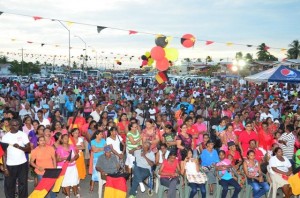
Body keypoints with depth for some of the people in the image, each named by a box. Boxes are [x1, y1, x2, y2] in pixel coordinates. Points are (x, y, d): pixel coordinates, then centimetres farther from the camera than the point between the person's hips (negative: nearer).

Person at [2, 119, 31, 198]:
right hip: (10, 165, 0)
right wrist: (4, 167, -7)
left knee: (23, 185, 5)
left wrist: (19, 147, -21)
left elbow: (29, 149, -3)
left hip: (22, 164, 0)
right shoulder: (5, 136, -1)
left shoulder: (23, 134, -1)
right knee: (9, 186, 6)